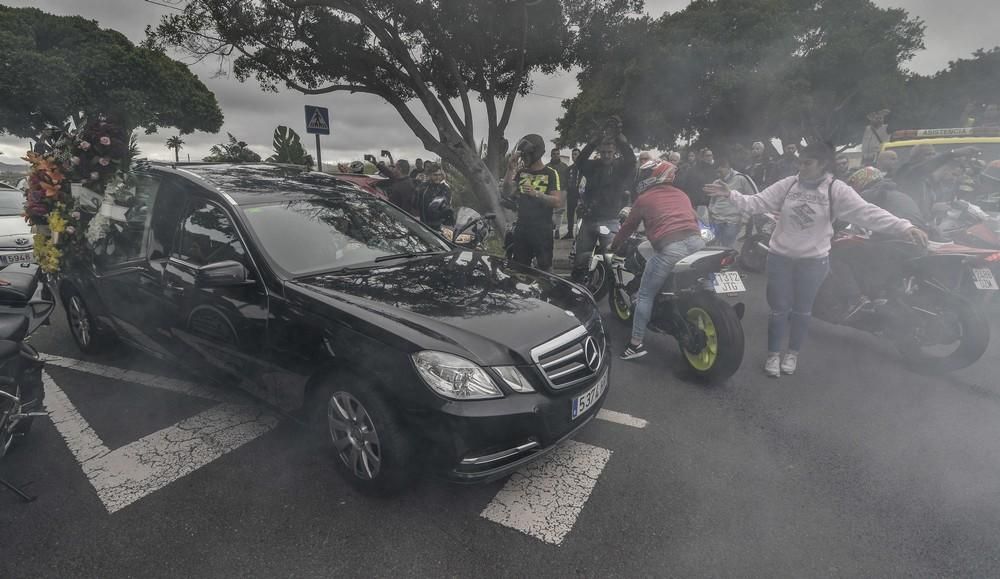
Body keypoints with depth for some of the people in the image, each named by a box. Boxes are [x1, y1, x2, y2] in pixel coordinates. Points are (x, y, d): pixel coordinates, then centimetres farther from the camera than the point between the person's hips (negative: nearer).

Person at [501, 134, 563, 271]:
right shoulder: (521, 171, 10)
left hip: (542, 230, -4)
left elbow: (558, 202, -11)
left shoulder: (551, 173, -2)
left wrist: (536, 194, -24)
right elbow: (506, 192, -2)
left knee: (543, 268, 0)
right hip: (522, 228, 4)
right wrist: (511, 168, -10)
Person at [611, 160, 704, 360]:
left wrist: (615, 245, 40)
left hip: (670, 249, -5)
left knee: (645, 295, 6)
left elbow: (628, 227, 23)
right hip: (697, 242, 6)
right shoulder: (682, 195, 26)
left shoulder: (644, 198, 13)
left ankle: (636, 344, 7)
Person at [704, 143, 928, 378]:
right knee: (779, 309, 8)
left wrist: (906, 227, -24)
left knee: (802, 310, 14)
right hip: (780, 257, 1)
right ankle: (773, 354, 25)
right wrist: (730, 194, -20)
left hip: (813, 261, 0)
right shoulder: (787, 185, -5)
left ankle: (793, 353, 34)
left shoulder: (837, 190, -9)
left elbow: (868, 213, -14)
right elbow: (756, 203, -7)